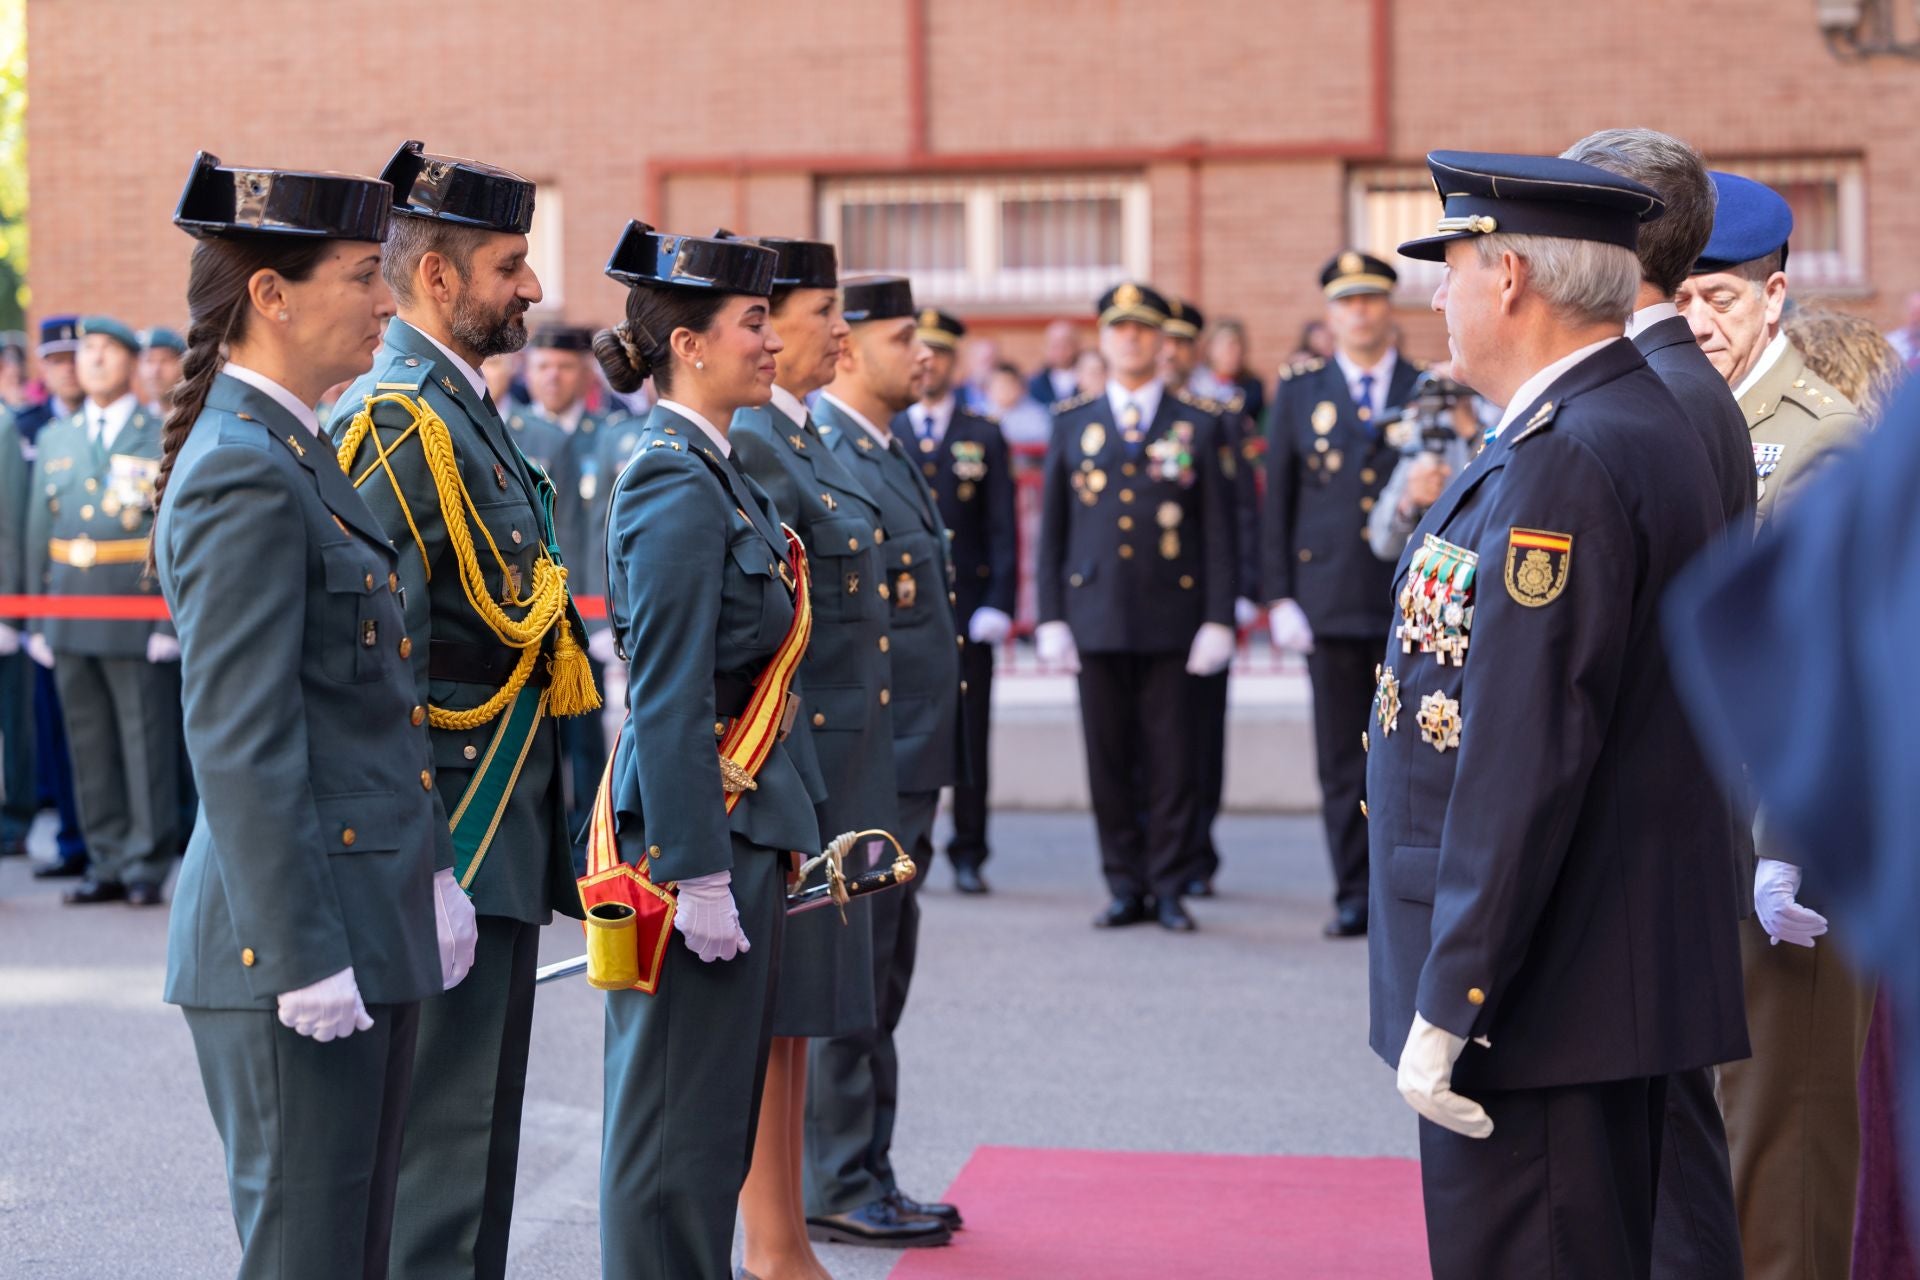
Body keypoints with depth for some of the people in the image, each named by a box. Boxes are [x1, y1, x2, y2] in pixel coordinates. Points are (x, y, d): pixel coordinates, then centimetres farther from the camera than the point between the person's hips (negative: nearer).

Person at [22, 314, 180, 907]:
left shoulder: (164, 437, 0)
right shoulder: (55, 439, 14)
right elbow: (38, 531, 15)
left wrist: (173, 621, -11)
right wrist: (37, 621, 10)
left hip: (137, 611, -5)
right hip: (69, 610, 5)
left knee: (146, 741, -1)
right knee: (89, 745, 8)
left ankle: (147, 865, 6)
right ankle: (107, 863, 16)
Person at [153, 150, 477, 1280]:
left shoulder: (295, 451, 14)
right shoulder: (243, 476, -17)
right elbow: (240, 749, -20)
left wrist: (432, 875, 16)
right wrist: (306, 961, -20)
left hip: (370, 927, 10)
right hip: (297, 940, -10)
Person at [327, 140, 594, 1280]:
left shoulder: (465, 413, 16)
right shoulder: (398, 420, -15)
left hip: (506, 840, 10)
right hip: (454, 845, -10)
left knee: (482, 1130, 16)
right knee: (439, 1137, -5)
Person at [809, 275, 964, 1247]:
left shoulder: (885, 452, 16)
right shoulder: (819, 458, -15)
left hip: (905, 767, 10)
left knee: (878, 985, 16)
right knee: (846, 986, -2)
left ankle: (868, 1179, 25)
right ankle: (834, 1192, 8)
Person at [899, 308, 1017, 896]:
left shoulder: (984, 438, 9)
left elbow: (1003, 530, 5)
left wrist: (998, 605, -5)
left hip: (965, 610, 0)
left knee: (968, 734, 1)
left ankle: (968, 855, 9)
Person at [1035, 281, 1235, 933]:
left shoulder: (1198, 424, 6)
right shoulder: (1072, 422, 11)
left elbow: (1218, 530, 4)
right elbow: (1052, 527, 10)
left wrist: (1218, 619, -3)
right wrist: (1051, 618, 4)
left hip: (1171, 618, -1)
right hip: (1096, 618, 2)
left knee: (1171, 758, 0)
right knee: (1108, 758, 3)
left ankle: (1169, 886, 9)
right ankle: (1125, 887, 11)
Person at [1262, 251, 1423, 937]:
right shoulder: (1298, 390, 10)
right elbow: (1277, 498, 9)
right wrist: (1278, 595, 2)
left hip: (1413, 601, -1)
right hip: (1330, 599, 1)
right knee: (1343, 759, 2)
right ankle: (1354, 897, 8)